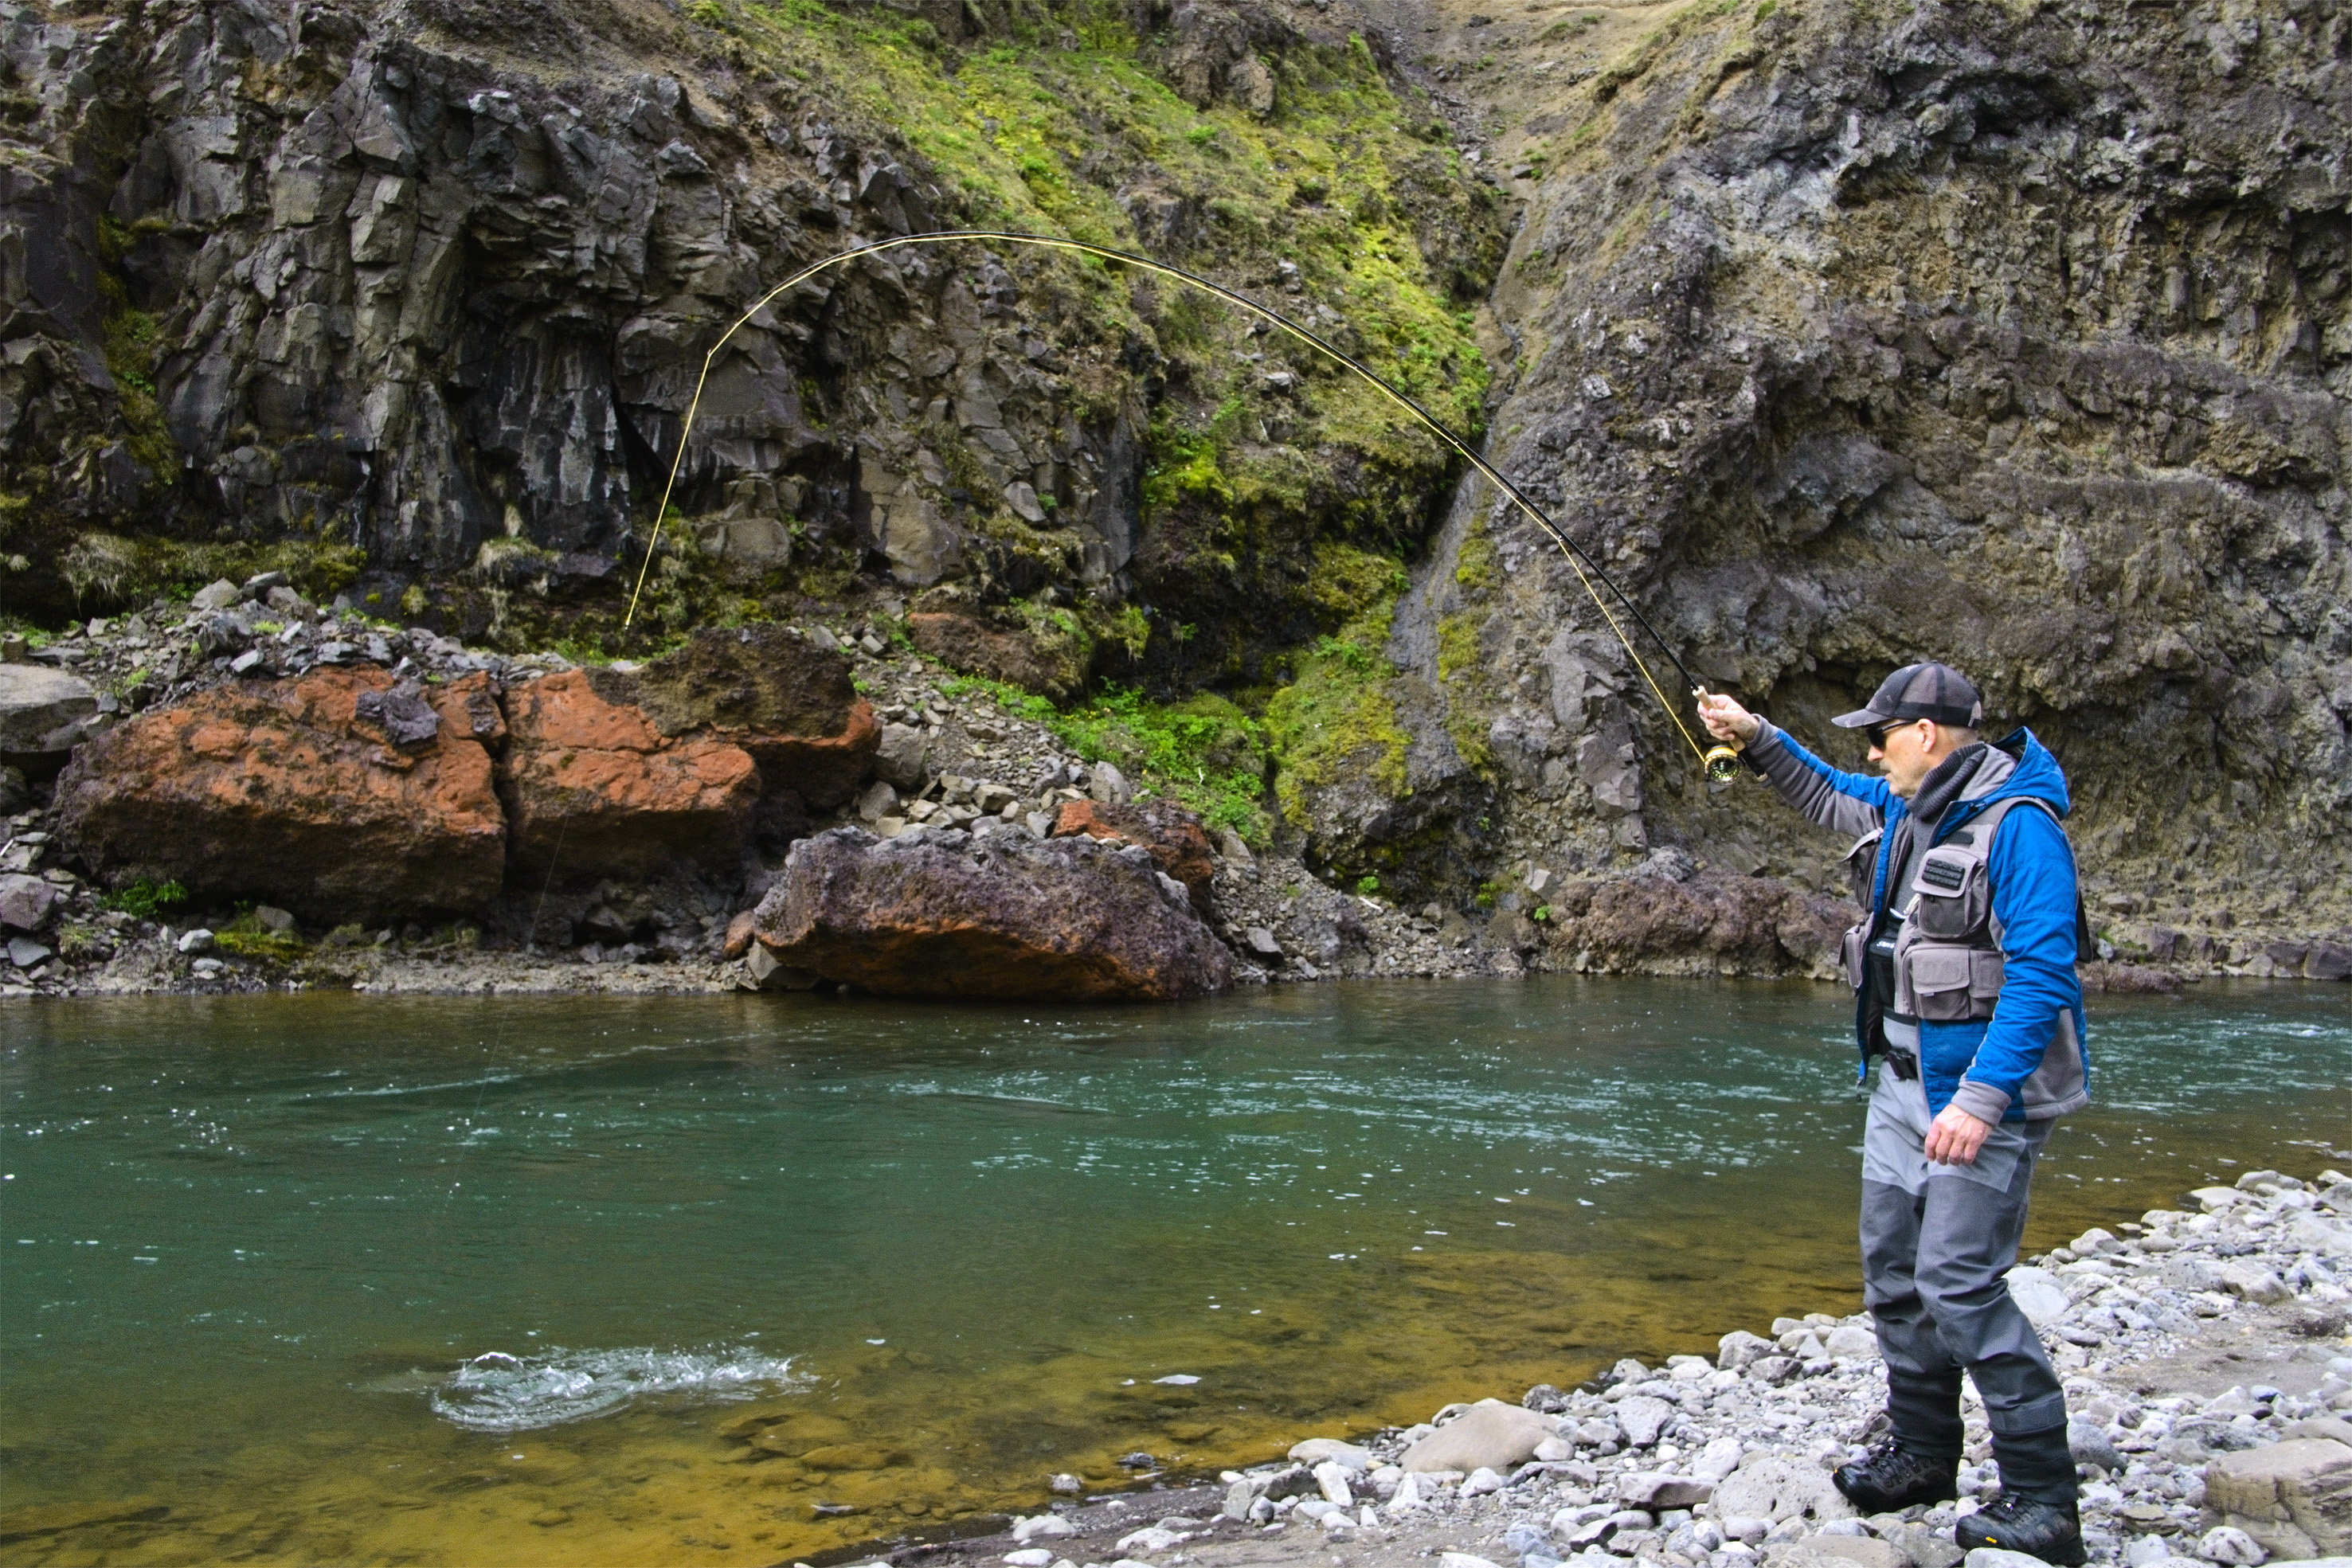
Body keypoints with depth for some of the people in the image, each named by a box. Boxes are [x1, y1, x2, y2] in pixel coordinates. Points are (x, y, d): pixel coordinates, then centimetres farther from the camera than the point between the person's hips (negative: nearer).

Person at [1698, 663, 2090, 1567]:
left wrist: (1981, 1099, -29)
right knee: (1892, 1267, 13)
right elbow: (1828, 795, 33)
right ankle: (1923, 1454, 28)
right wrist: (1756, 739, 21)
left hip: (1982, 1085, -9)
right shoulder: (1902, 809, 9)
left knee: (1960, 1284, -11)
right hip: (1903, 1080, 9)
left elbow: (2041, 974, -25)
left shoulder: (2016, 825, -19)